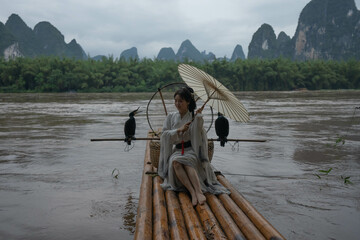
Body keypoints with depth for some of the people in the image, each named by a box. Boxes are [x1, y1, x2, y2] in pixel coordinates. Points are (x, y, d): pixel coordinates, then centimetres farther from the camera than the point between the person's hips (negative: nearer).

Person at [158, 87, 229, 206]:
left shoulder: (194, 117, 4)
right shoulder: (171, 117, 13)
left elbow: (199, 135, -10)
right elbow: (164, 135, 2)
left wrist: (199, 117, -18)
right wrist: (179, 130, -12)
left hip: (191, 150, -2)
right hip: (176, 150, 2)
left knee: (188, 161, -37)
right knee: (175, 162, -34)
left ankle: (199, 191, -50)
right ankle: (192, 192, -43)